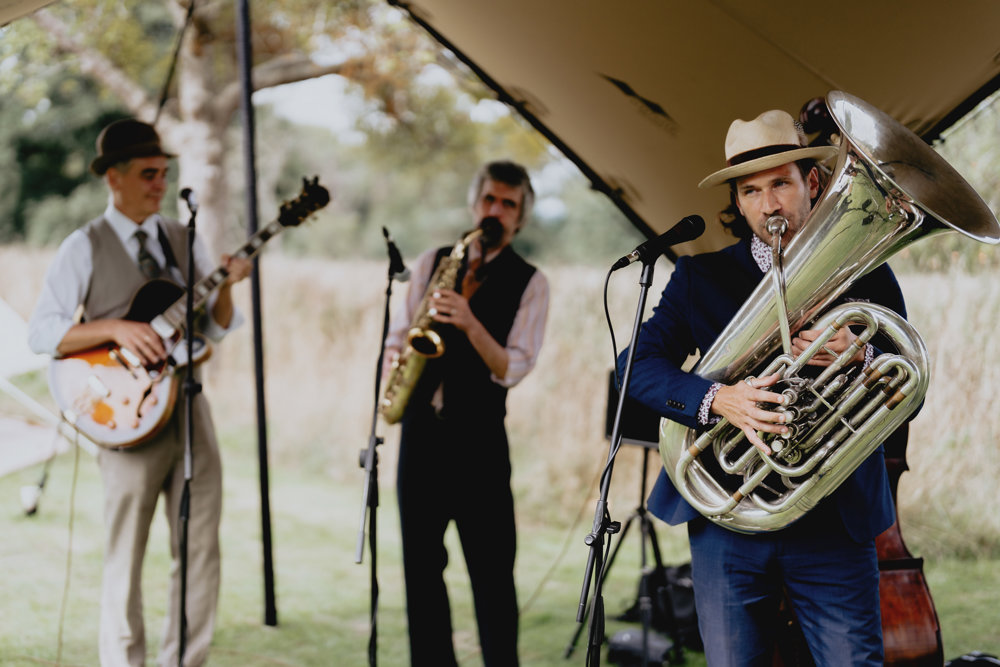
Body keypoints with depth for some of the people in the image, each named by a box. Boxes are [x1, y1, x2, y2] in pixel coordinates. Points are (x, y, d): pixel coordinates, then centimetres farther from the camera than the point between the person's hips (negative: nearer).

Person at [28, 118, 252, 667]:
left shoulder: (183, 239, 13)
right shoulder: (85, 247, 0)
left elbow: (216, 328, 11)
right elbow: (40, 332, -7)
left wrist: (225, 287, -8)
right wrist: (117, 329, -18)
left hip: (188, 404, 5)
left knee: (201, 550, 5)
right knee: (126, 557, 0)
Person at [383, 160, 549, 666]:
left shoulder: (529, 283, 1)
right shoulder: (433, 262, 11)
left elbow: (510, 369, -9)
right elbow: (397, 335, 16)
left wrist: (469, 324, -23)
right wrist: (394, 365, -5)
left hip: (478, 434, -3)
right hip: (421, 429, 4)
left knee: (492, 569, -4)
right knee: (421, 562, 7)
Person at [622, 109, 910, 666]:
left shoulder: (867, 276, 8)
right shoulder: (702, 276, 9)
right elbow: (637, 364, -2)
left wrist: (861, 358, -17)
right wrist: (716, 399, -19)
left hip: (836, 521, 0)